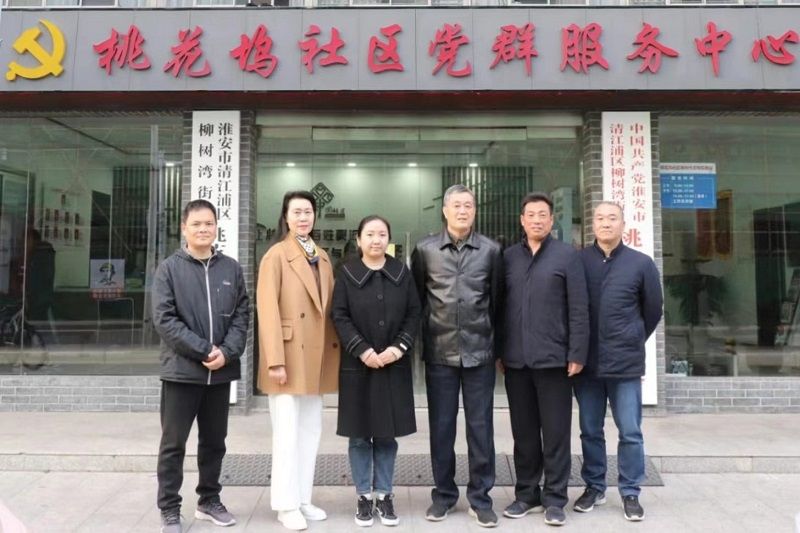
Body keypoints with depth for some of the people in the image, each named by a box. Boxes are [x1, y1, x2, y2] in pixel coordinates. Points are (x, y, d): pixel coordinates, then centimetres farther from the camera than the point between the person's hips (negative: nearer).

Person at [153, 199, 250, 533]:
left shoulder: (231, 268, 5)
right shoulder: (169, 268, -2)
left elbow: (242, 314, 4)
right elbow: (163, 318, -9)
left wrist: (226, 352, -11)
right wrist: (203, 349, -15)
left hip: (221, 371, 3)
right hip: (181, 370, -3)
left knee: (214, 441, 14)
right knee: (174, 443, 7)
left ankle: (209, 501, 30)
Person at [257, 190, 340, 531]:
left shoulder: (322, 258, 14)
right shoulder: (276, 255, -7)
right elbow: (267, 309, -14)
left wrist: (334, 350, 8)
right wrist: (275, 360, -19)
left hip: (317, 355, 7)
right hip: (289, 355, -7)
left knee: (311, 429, 12)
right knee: (287, 432, 0)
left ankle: (303, 498, 24)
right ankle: (286, 504, 13)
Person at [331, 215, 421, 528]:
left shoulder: (402, 273, 5)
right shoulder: (347, 274, -1)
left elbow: (414, 314, 3)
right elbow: (340, 317, -5)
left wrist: (398, 348, -11)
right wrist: (363, 351, -15)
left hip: (394, 366, 2)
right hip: (358, 366, -1)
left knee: (388, 434, 9)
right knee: (360, 436, 6)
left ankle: (384, 495, 22)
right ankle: (364, 496, 20)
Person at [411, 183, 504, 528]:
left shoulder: (491, 250, 0)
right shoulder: (425, 250, 0)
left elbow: (497, 298, 7)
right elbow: (417, 298, 7)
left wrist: (485, 333, 9)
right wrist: (427, 336, 9)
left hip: (479, 352, 0)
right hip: (439, 353, 0)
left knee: (480, 427, 7)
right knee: (441, 428, 10)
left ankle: (480, 498, 21)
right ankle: (443, 494, 26)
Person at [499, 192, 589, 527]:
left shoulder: (567, 255, -1)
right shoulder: (508, 257, 9)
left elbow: (578, 309, -4)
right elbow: (500, 306, 11)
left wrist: (577, 353, -9)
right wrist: (499, 350, 7)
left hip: (553, 358, -3)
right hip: (516, 359, 3)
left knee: (555, 432, 5)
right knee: (523, 432, 12)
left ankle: (554, 498, 18)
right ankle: (526, 493, 26)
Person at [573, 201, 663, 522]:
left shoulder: (641, 263, -1)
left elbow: (653, 310, 10)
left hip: (626, 363, -1)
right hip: (587, 362, 1)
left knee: (630, 432, 6)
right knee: (590, 431, 12)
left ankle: (630, 493, 21)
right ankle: (594, 487, 27)